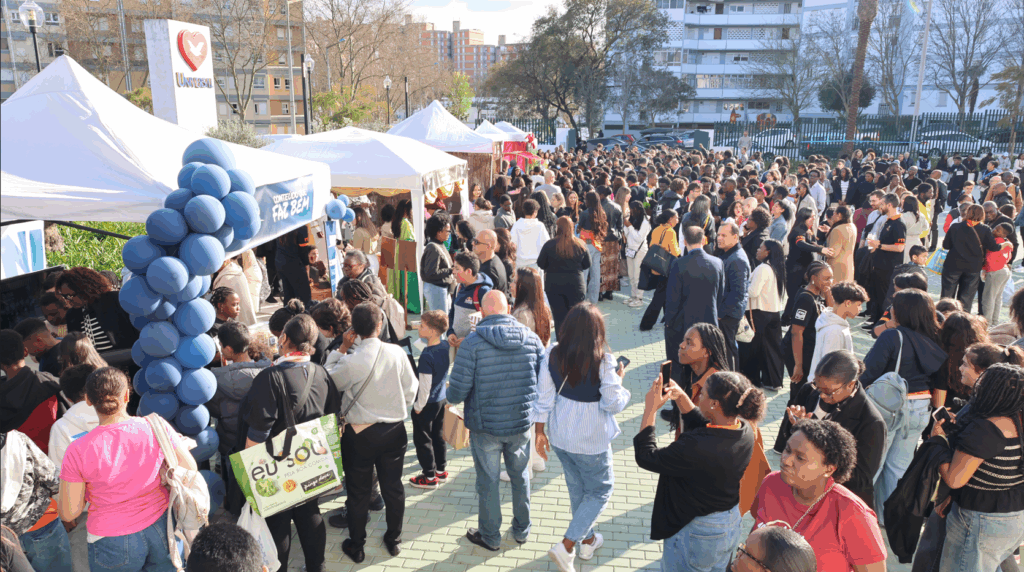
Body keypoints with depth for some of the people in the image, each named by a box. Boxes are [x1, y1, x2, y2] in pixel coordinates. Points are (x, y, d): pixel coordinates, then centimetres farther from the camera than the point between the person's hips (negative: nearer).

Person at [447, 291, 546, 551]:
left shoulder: (472, 343, -18)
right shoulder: (531, 338, -7)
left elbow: (457, 393, -18)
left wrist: (450, 396, 6)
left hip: (486, 426, -3)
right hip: (522, 423, 3)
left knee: (488, 483, 15)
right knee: (520, 477, 23)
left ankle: (490, 537, 33)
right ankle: (522, 530, 40)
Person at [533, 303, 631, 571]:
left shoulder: (553, 355, -10)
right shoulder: (603, 361, -23)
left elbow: (544, 397, -4)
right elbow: (614, 404, -17)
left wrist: (540, 430, 7)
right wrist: (618, 381, 0)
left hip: (560, 436, 5)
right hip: (591, 441, -5)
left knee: (577, 488, 24)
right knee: (600, 490, 16)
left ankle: (587, 540, 43)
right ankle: (567, 545, 9)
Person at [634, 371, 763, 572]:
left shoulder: (697, 449, -37)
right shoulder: (744, 431, -13)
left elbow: (646, 457, -25)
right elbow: (702, 426, 6)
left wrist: (650, 410, -19)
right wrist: (682, 398, -3)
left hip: (696, 533, -7)